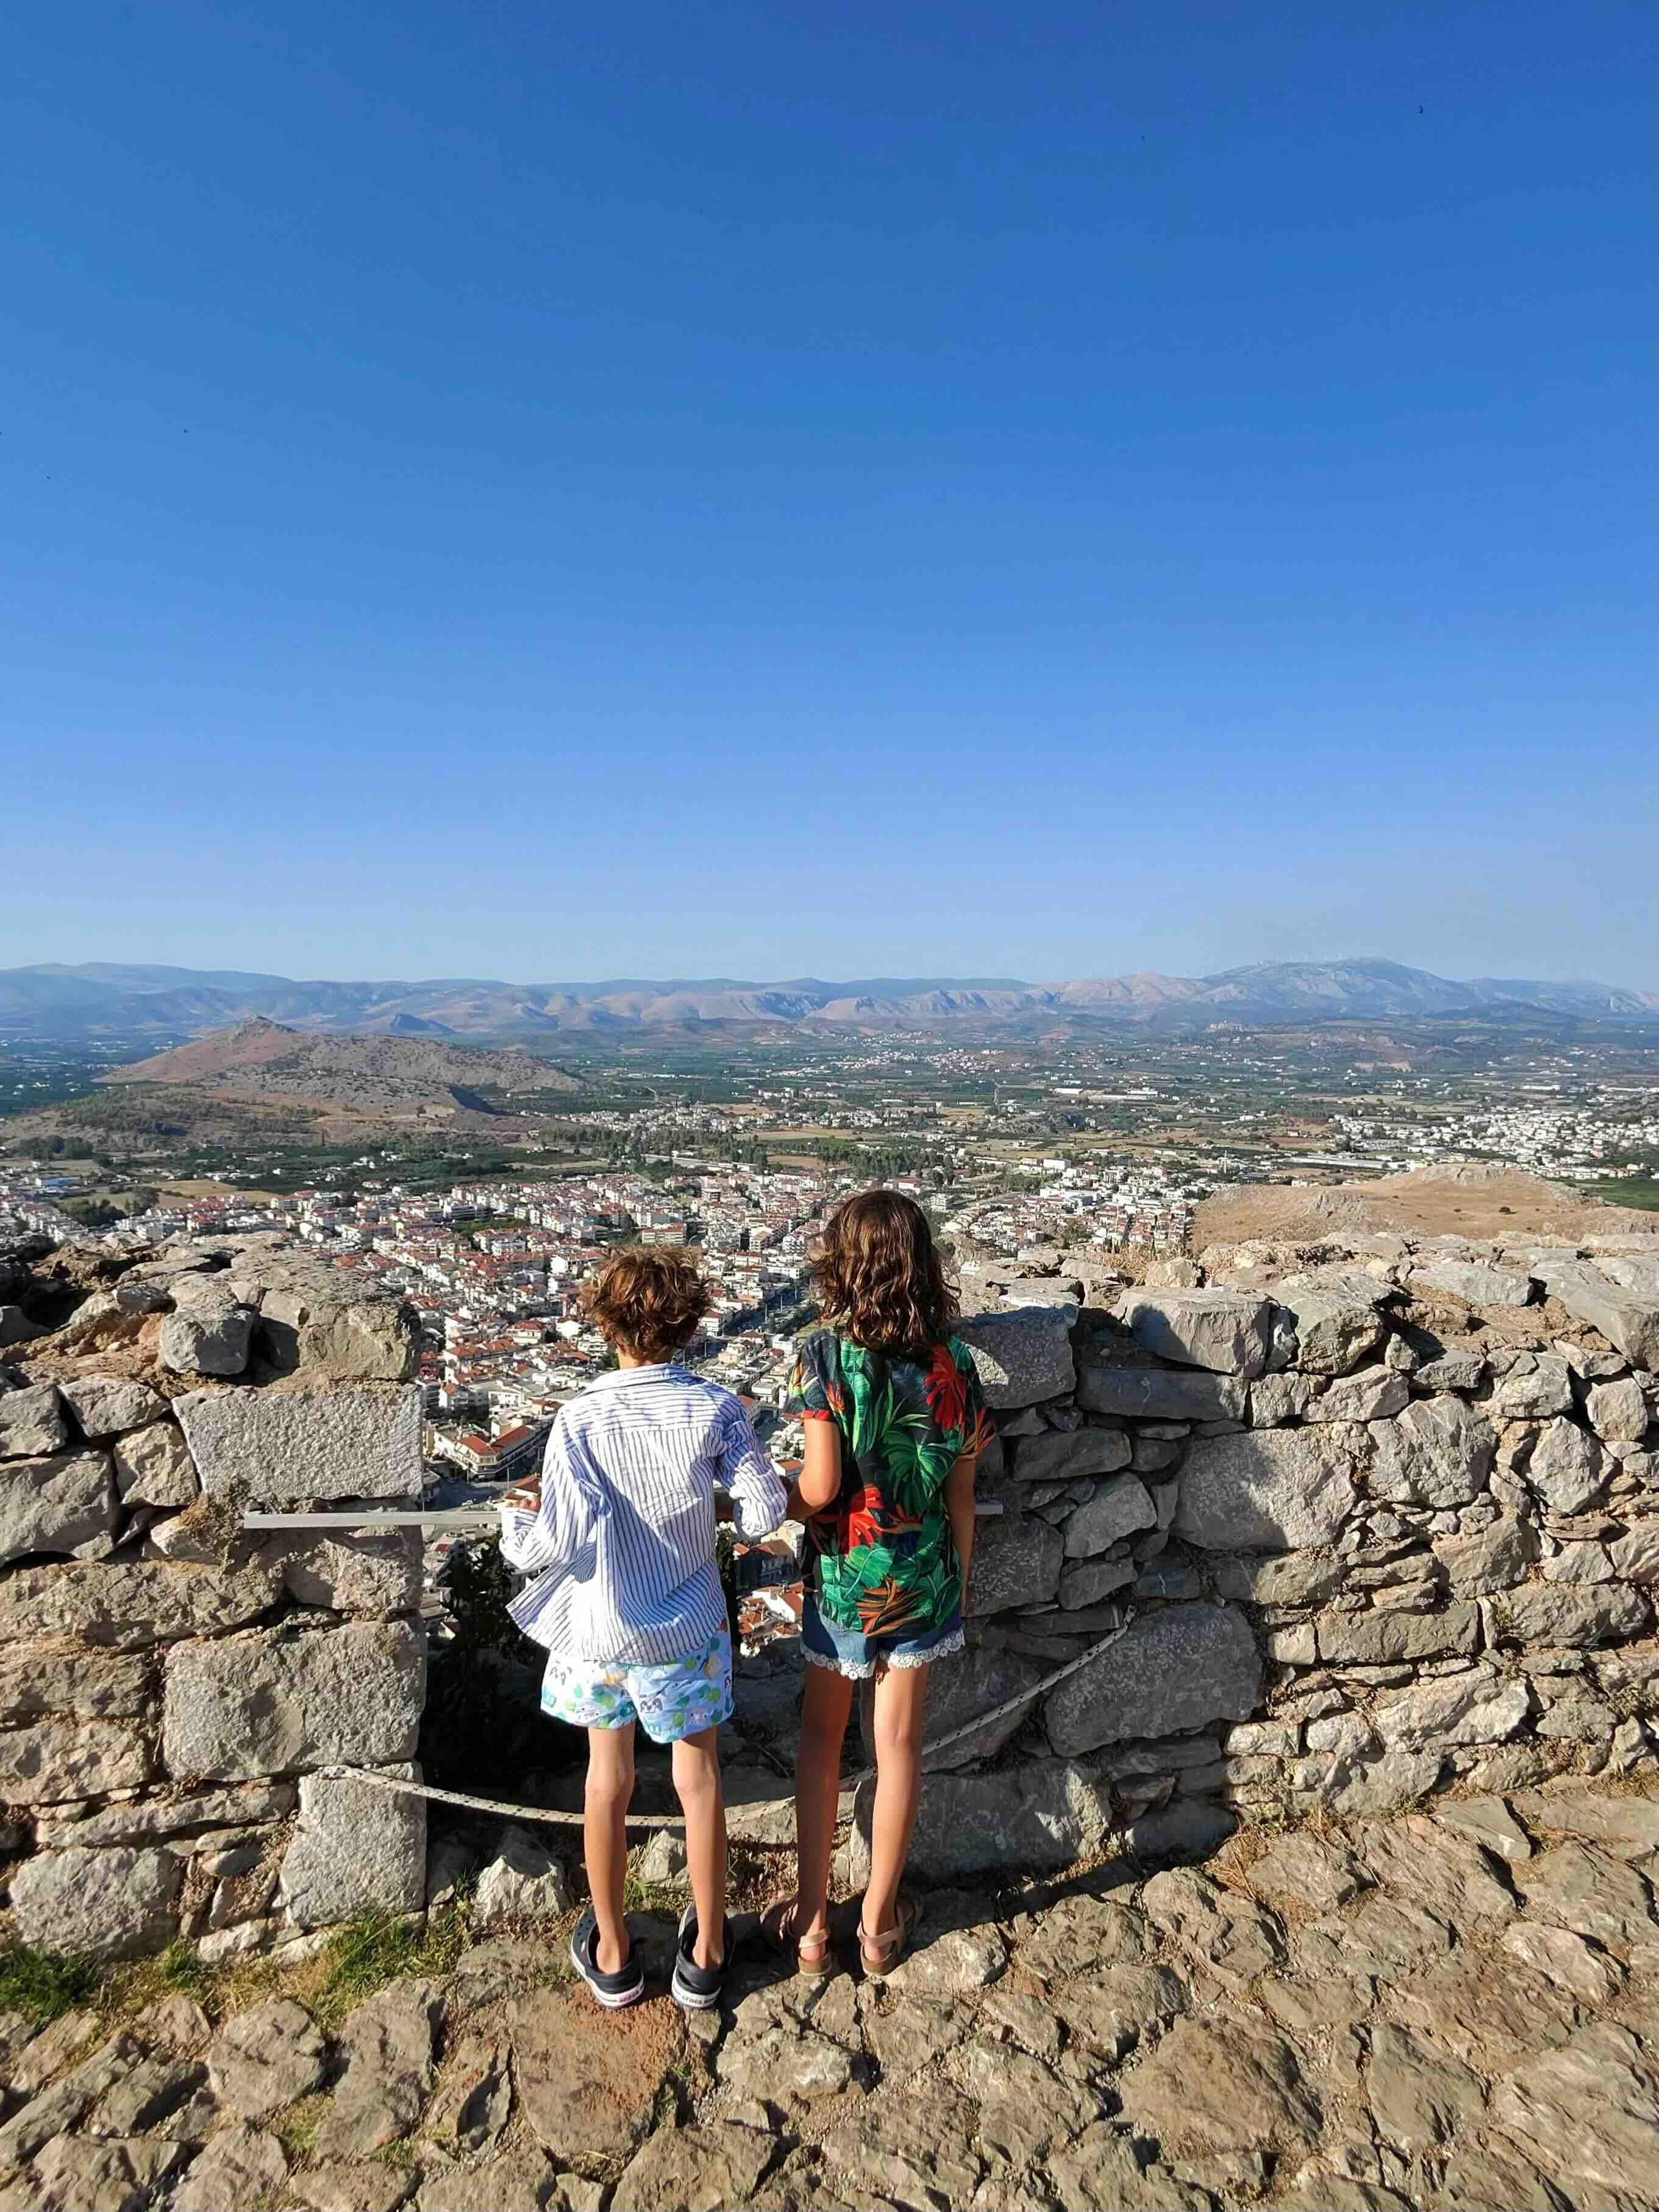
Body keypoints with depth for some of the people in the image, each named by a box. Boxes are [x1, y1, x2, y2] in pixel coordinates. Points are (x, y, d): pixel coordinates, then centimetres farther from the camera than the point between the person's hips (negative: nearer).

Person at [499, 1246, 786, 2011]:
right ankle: (704, 1955, 35)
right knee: (699, 1780, 19)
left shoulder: (581, 1421, -22)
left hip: (602, 1632, 0)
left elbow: (558, 1543, -22)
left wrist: (516, 1522, -2)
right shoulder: (715, 1409, -17)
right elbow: (764, 1511, -14)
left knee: (608, 1779, 21)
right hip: (689, 1632, 1)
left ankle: (612, 1953, 38)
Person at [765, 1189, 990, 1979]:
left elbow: (821, 1484, -20)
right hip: (924, 1573, 2)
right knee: (899, 1744, 16)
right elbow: (961, 1492, -2)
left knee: (821, 1735, 19)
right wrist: (959, 1581, 12)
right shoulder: (952, 1359, -9)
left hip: (843, 1572, -2)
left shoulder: (825, 1355, -20)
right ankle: (879, 1922, 32)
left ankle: (811, 1920, 29)